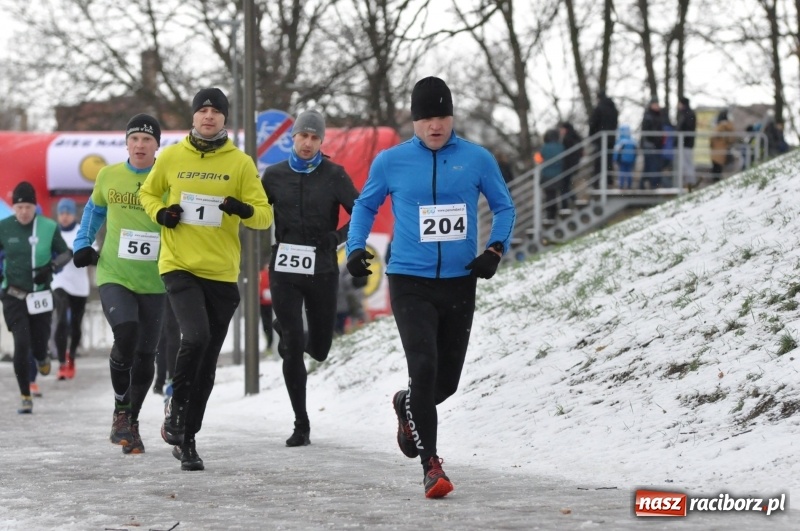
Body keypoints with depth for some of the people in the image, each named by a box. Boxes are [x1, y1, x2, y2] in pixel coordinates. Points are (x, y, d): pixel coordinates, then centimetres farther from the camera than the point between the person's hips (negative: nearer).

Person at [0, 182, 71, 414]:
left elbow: (66, 253, 6)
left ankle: (42, 357, 45)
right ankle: (25, 397, -1)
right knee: (22, 344, -13)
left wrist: (52, 265, -13)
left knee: (39, 345, 3)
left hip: (41, 296, 1)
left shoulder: (49, 227, -5)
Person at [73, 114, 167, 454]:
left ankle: (131, 422, 28)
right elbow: (95, 210, 21)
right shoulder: (108, 176, 2)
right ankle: (120, 412, -3)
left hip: (153, 282, 0)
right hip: (114, 276, 0)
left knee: (145, 353, 7)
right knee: (126, 336, -23)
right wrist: (83, 244, 11)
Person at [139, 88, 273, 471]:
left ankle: (187, 436, 22)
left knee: (207, 362, 8)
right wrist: (160, 212, -3)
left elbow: (265, 215, 2)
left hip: (222, 273, 2)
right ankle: (176, 409, -1)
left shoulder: (240, 163, 2)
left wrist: (245, 210, -21)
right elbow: (148, 193, 19)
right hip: (179, 266, -2)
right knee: (196, 336, -24)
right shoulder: (171, 157, 3)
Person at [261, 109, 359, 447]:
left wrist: (338, 238, -12)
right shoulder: (275, 175, 5)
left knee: (319, 350, 9)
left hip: (322, 272, 0)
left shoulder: (334, 175, -1)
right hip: (284, 271, 0)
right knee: (293, 351, -6)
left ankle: (285, 330, 44)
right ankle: (301, 425, 4)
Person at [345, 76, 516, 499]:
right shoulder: (390, 162, 0)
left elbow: (504, 207, 12)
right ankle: (431, 465, -13)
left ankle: (406, 406, 45)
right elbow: (365, 205, 15)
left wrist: (496, 249, -4)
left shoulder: (477, 160, 1)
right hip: (410, 283, -2)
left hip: (460, 283, 2)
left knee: (448, 379, 10)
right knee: (424, 367, -19)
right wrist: (356, 248, 0)